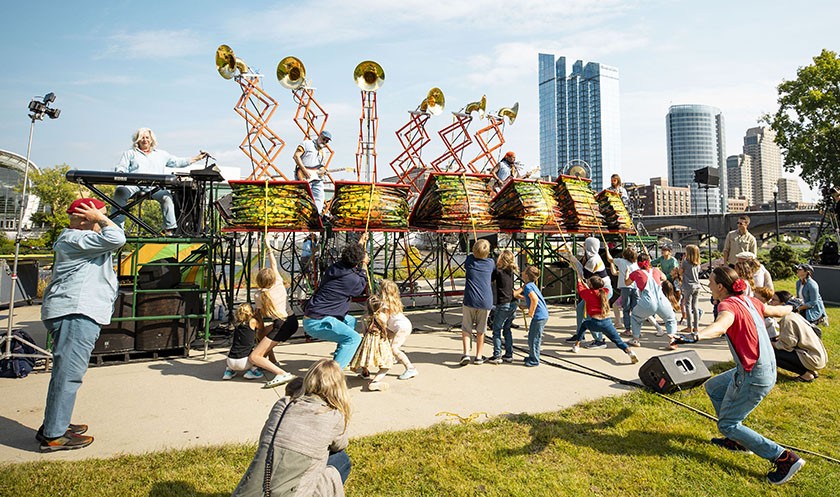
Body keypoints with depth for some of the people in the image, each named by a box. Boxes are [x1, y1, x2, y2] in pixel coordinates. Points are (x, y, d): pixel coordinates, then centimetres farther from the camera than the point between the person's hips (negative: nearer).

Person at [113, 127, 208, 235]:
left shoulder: (161, 154, 30)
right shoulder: (130, 153, 26)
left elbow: (177, 162, 26)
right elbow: (121, 170, 17)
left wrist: (197, 158, 19)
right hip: (134, 184, 0)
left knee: (166, 196, -34)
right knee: (120, 192, -34)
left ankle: (169, 229, -34)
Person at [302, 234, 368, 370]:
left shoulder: (336, 267, 7)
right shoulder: (351, 279, -17)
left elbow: (348, 259, 32)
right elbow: (362, 288, 7)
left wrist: (360, 244, 40)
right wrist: (364, 267, 16)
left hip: (311, 316, 10)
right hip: (317, 322, -10)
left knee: (351, 321, 26)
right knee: (354, 338, -17)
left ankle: (339, 356, 31)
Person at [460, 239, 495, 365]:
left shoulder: (469, 259, -1)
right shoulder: (490, 262, 1)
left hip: (470, 300, -1)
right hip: (485, 301, 1)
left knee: (466, 328, 9)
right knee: (480, 330, 13)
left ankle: (466, 353, -6)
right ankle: (478, 356, 20)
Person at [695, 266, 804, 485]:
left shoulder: (729, 304, -20)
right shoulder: (749, 301, 5)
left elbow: (721, 326, -44)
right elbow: (777, 311, 24)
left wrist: (695, 336, -62)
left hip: (754, 377, -9)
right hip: (767, 369, 9)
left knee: (727, 424, 1)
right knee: (713, 387, 24)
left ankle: (785, 458, 2)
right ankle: (737, 440, 31)